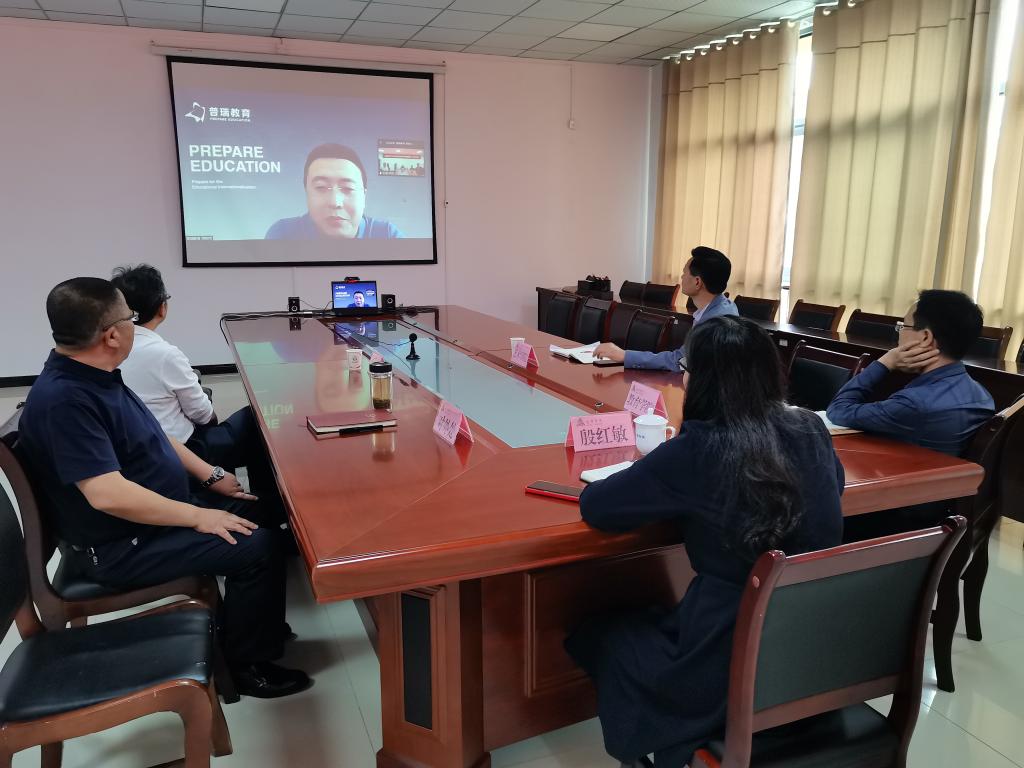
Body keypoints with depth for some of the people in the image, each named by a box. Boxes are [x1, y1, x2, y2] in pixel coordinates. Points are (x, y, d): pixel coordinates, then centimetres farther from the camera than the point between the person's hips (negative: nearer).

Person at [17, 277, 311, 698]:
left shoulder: (93, 375, 4)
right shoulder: (64, 398, -28)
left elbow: (151, 435, 15)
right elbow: (108, 494, -33)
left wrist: (211, 476, 10)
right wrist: (198, 517, -25)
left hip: (157, 510, 10)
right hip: (120, 546, -10)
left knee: (257, 511, 10)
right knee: (259, 547, -17)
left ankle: (253, 622, 25)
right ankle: (249, 663, 3)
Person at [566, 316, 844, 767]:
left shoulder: (699, 448, -22)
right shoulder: (812, 431, -5)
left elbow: (594, 507, -15)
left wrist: (668, 497, 4)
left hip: (730, 671, -6)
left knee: (600, 636, 23)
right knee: (654, 621, 32)